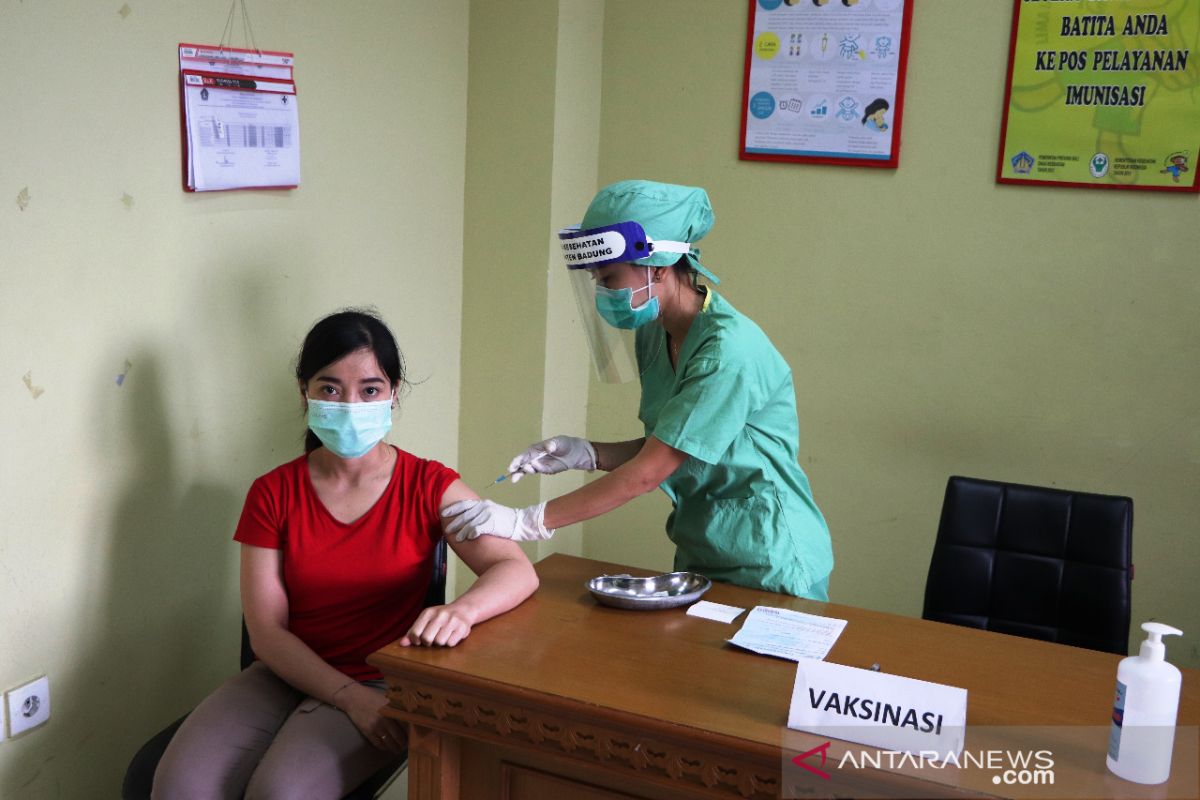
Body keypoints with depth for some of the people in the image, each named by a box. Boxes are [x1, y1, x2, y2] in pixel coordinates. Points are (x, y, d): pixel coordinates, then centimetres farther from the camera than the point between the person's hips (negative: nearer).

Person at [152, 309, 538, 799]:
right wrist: (351, 697, -19)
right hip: (287, 673, 3)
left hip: (380, 683, -2)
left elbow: (518, 570, -17)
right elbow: (266, 631, -4)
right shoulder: (272, 494, -1)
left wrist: (461, 611, -40)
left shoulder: (428, 487, -6)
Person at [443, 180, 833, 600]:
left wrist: (527, 521, -23)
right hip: (699, 557, 7)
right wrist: (586, 454, -11)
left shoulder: (727, 350, -26)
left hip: (770, 564, -7)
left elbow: (646, 474, -25)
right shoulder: (653, 335, 0)